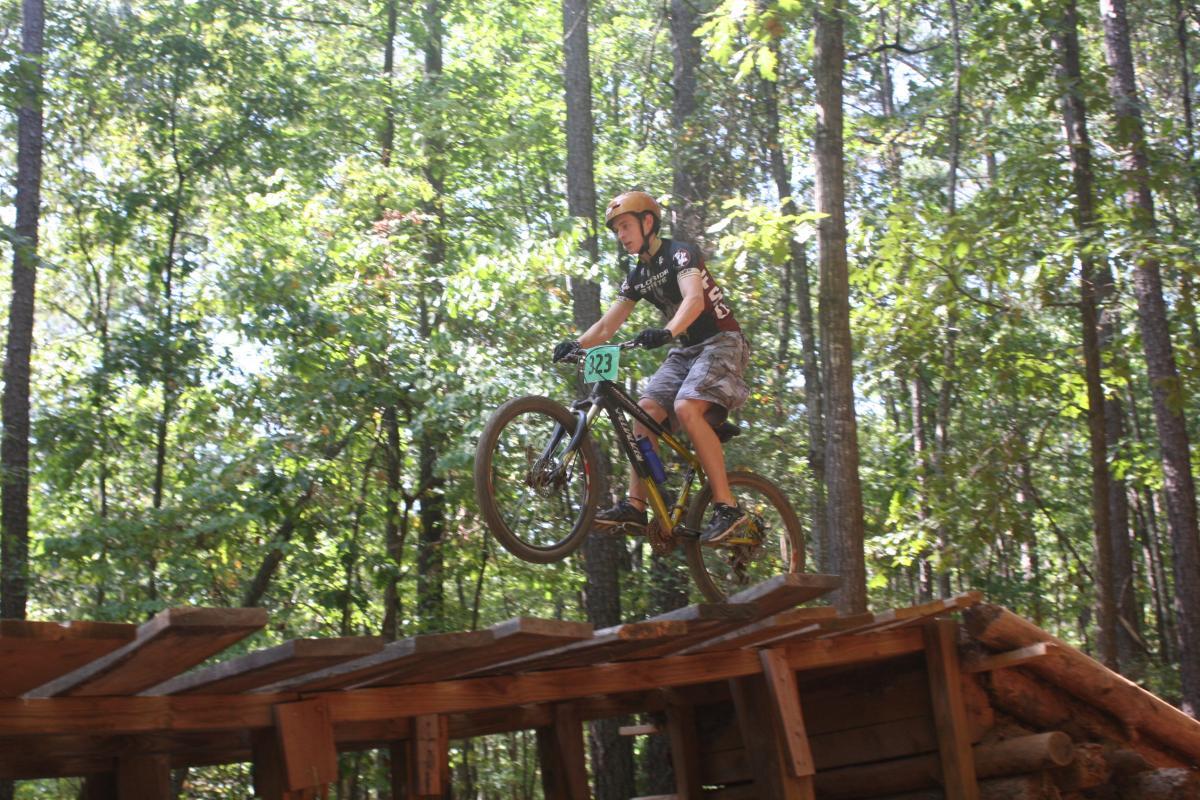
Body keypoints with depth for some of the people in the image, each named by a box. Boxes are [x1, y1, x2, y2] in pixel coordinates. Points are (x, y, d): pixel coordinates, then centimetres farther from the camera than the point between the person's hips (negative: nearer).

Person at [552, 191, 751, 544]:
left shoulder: (679, 253, -12)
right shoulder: (637, 276, 13)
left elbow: (694, 299, -31)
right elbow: (607, 324, 8)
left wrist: (666, 332, -49)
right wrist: (576, 344, -12)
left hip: (721, 342, -8)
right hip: (687, 349, 8)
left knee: (686, 408, -29)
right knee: (645, 410, -9)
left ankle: (727, 507, -27)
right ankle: (635, 506, -9)